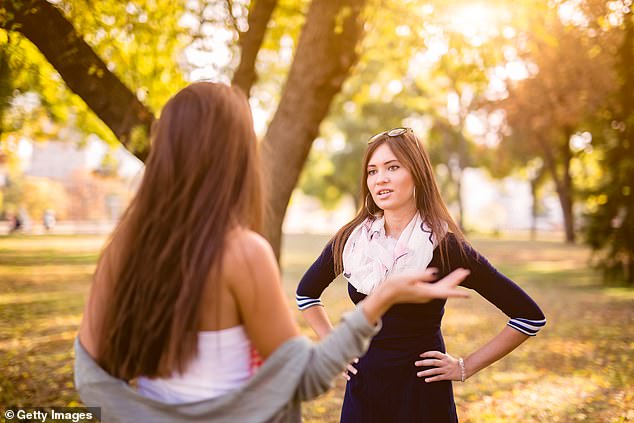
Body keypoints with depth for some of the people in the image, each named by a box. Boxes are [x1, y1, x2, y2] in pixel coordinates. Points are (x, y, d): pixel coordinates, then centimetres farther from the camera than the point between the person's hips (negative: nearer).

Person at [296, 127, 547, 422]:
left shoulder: (446, 247, -14)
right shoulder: (350, 240, -3)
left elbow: (530, 316, -10)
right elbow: (306, 292, 16)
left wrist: (465, 367, -8)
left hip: (421, 394, -3)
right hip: (361, 390, 3)